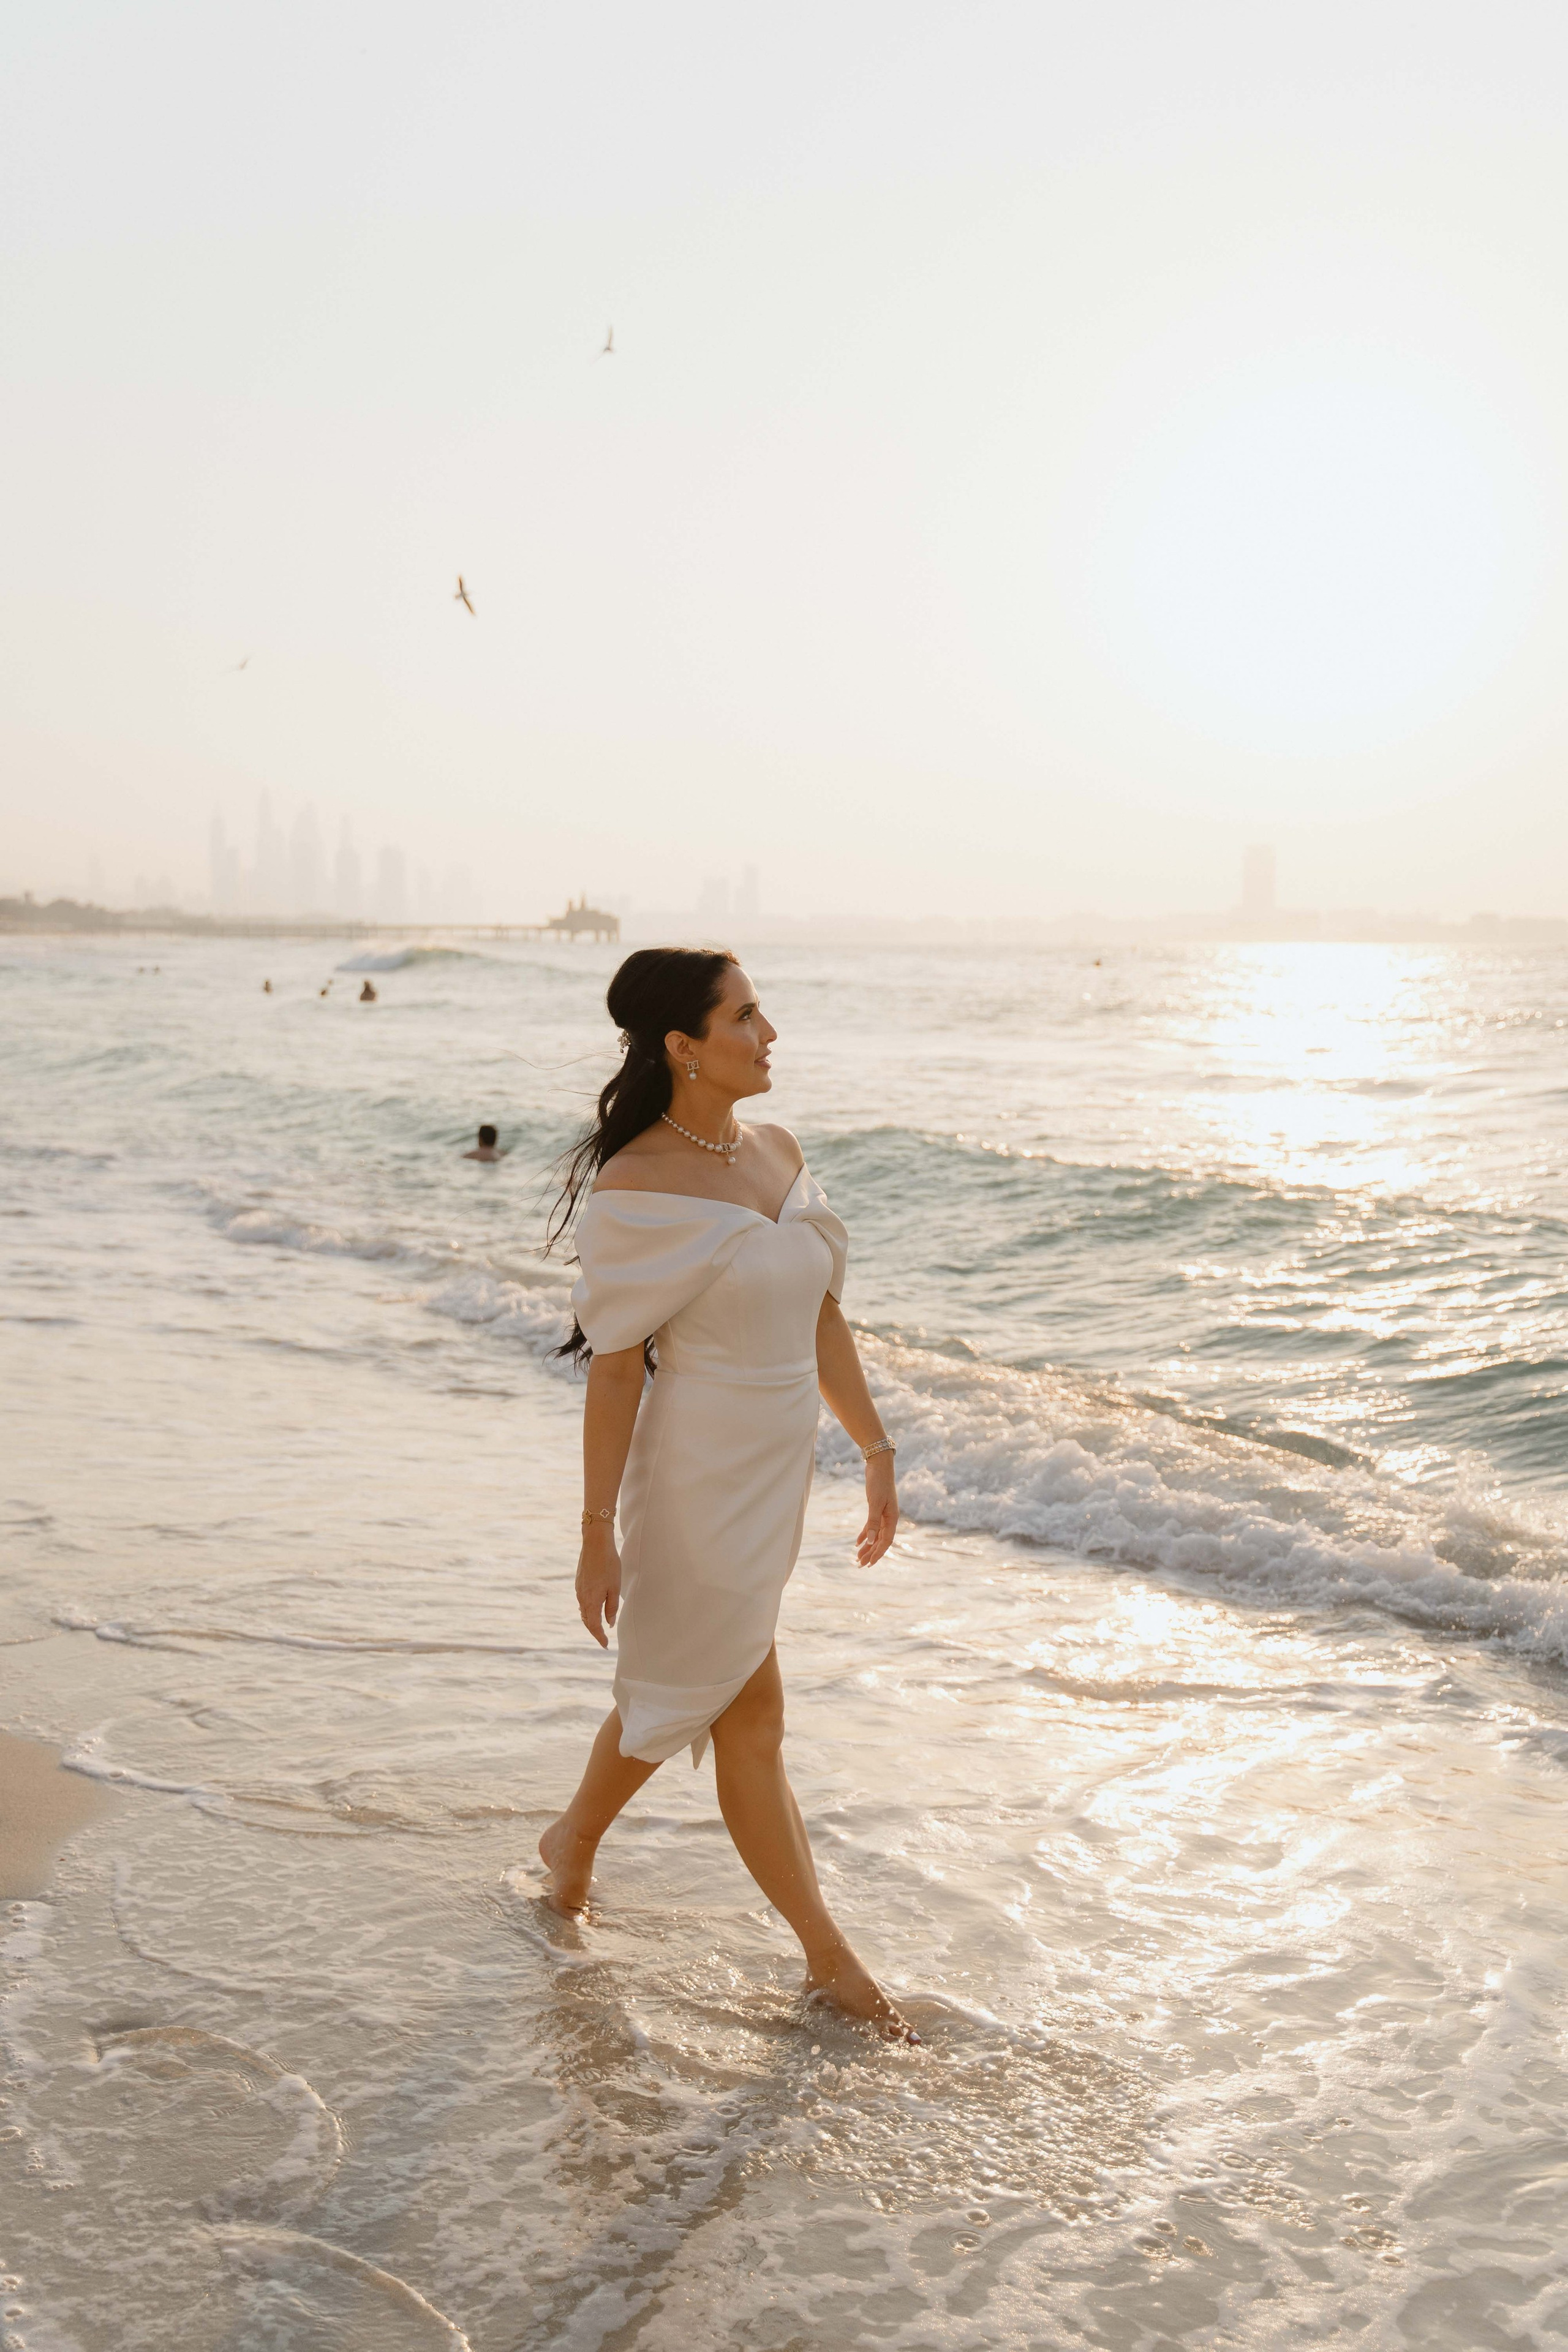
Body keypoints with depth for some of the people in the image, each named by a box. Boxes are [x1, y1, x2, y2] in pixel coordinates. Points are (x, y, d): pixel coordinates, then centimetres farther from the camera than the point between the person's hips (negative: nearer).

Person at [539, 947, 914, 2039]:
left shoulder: (780, 1152, 5)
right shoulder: (637, 1191, -18)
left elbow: (822, 1317, 11)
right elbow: (614, 1370, -16)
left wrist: (878, 1451, 13)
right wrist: (599, 1531, -14)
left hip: (780, 1468, 8)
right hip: (698, 1477, -8)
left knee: (678, 1687, 22)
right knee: (751, 1722, 5)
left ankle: (575, 1840, 46)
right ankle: (830, 1956, 18)